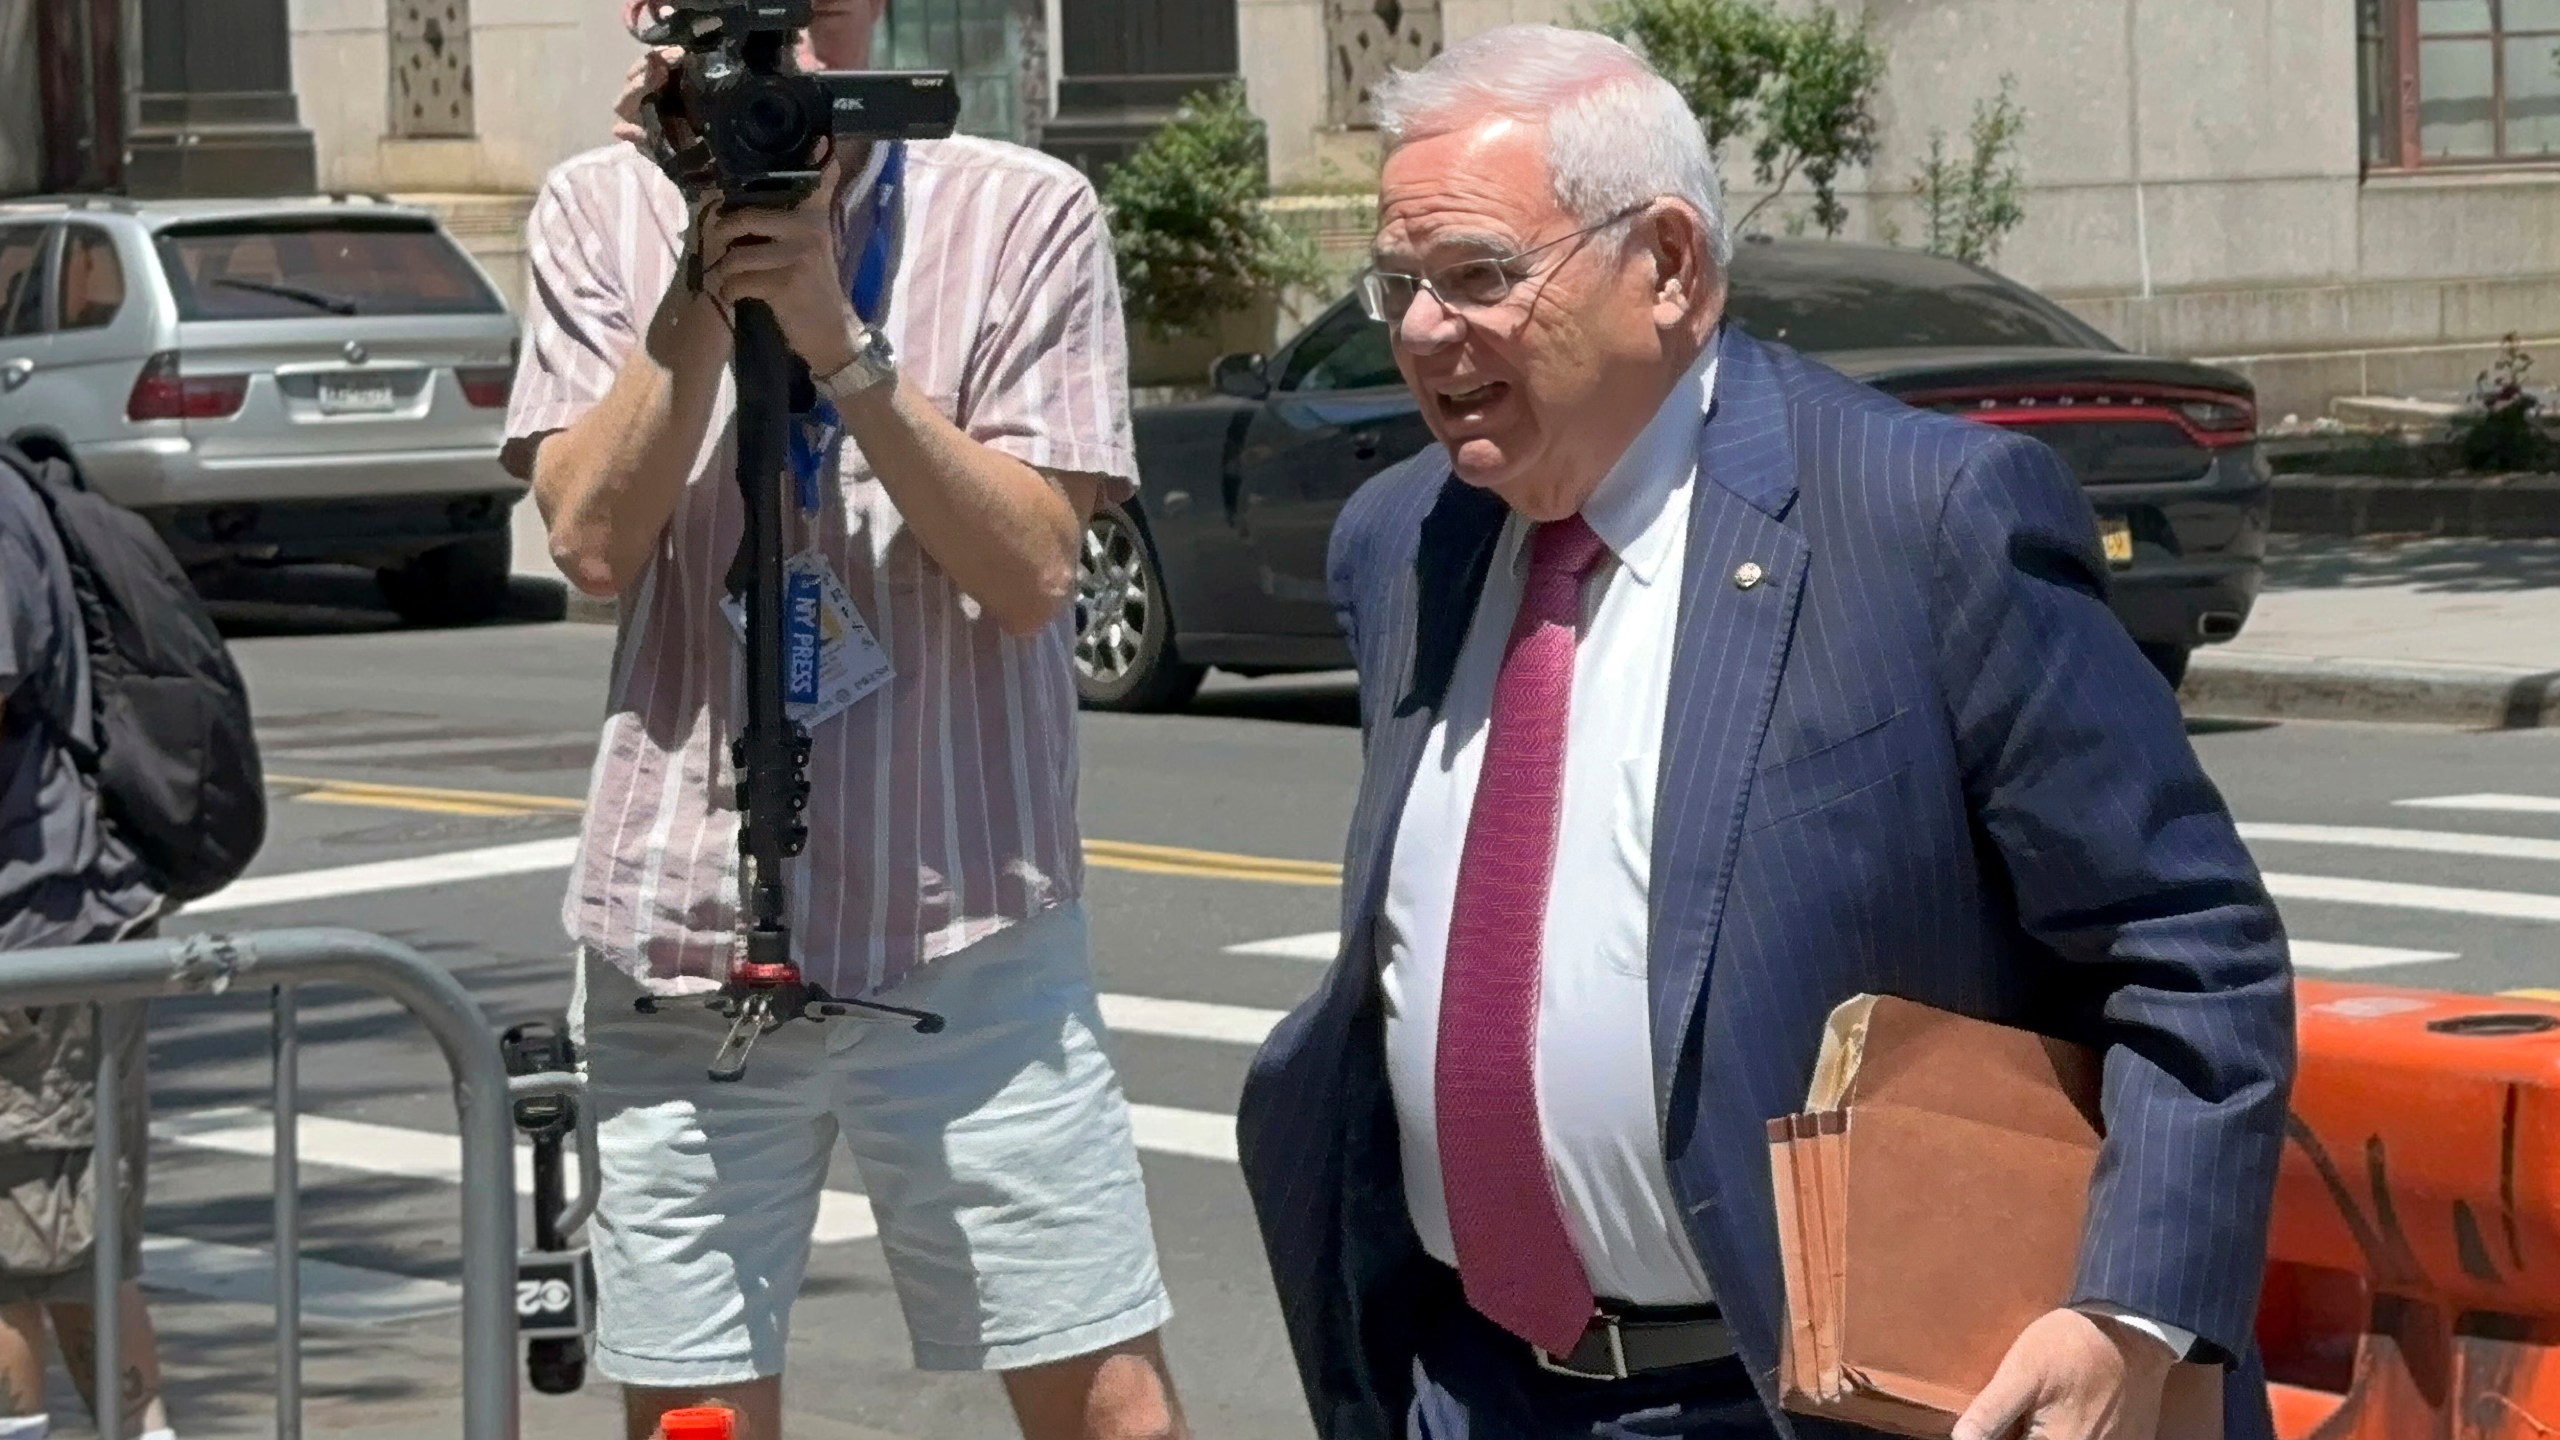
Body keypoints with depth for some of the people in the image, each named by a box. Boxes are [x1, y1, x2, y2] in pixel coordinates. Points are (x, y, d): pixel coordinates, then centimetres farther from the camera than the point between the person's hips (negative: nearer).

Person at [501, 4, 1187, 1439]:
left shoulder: (1025, 212, 0)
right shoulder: (600, 213, 6)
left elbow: (1034, 568, -8)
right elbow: (594, 536, -5)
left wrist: (839, 339, -18)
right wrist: (705, 269, -12)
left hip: (971, 929, -1)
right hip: (685, 936, 2)